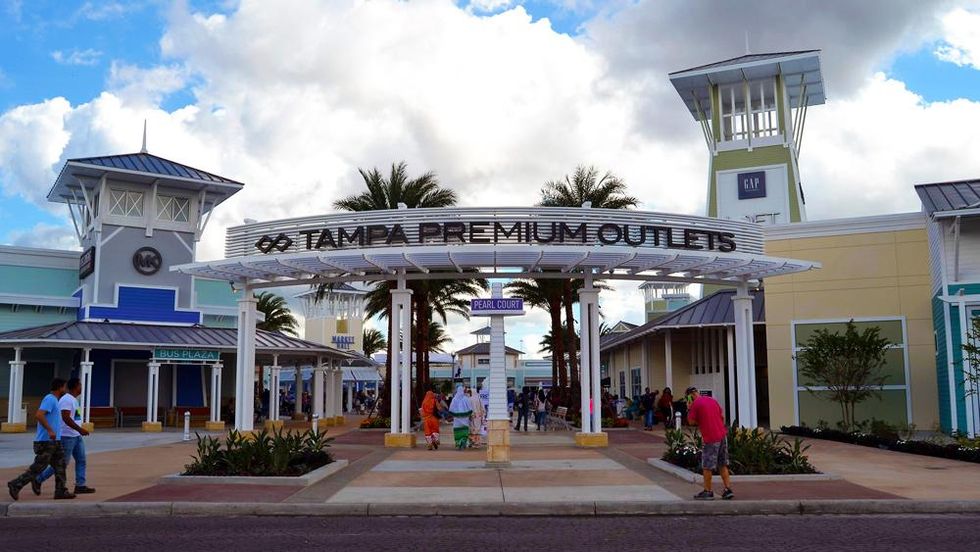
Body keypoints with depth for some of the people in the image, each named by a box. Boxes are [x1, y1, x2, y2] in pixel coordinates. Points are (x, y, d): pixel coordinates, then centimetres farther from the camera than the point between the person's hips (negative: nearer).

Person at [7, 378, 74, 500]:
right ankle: (15, 485, 6)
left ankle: (61, 491, 6)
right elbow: (38, 415, -27)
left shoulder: (53, 400, 16)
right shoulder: (49, 399, -14)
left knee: (60, 465, 6)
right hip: (46, 441, -10)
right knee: (37, 468, -4)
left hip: (54, 441, 10)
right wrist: (50, 430, -29)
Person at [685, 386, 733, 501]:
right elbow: (722, 416, 17)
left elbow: (691, 422, -7)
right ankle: (728, 490, 11)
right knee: (723, 465, 14)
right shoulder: (712, 400, 13)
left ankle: (708, 492, 9)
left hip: (711, 439, -7)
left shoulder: (696, 404, -10)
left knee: (707, 467, 4)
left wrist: (689, 409, 2)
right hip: (723, 435, 7)